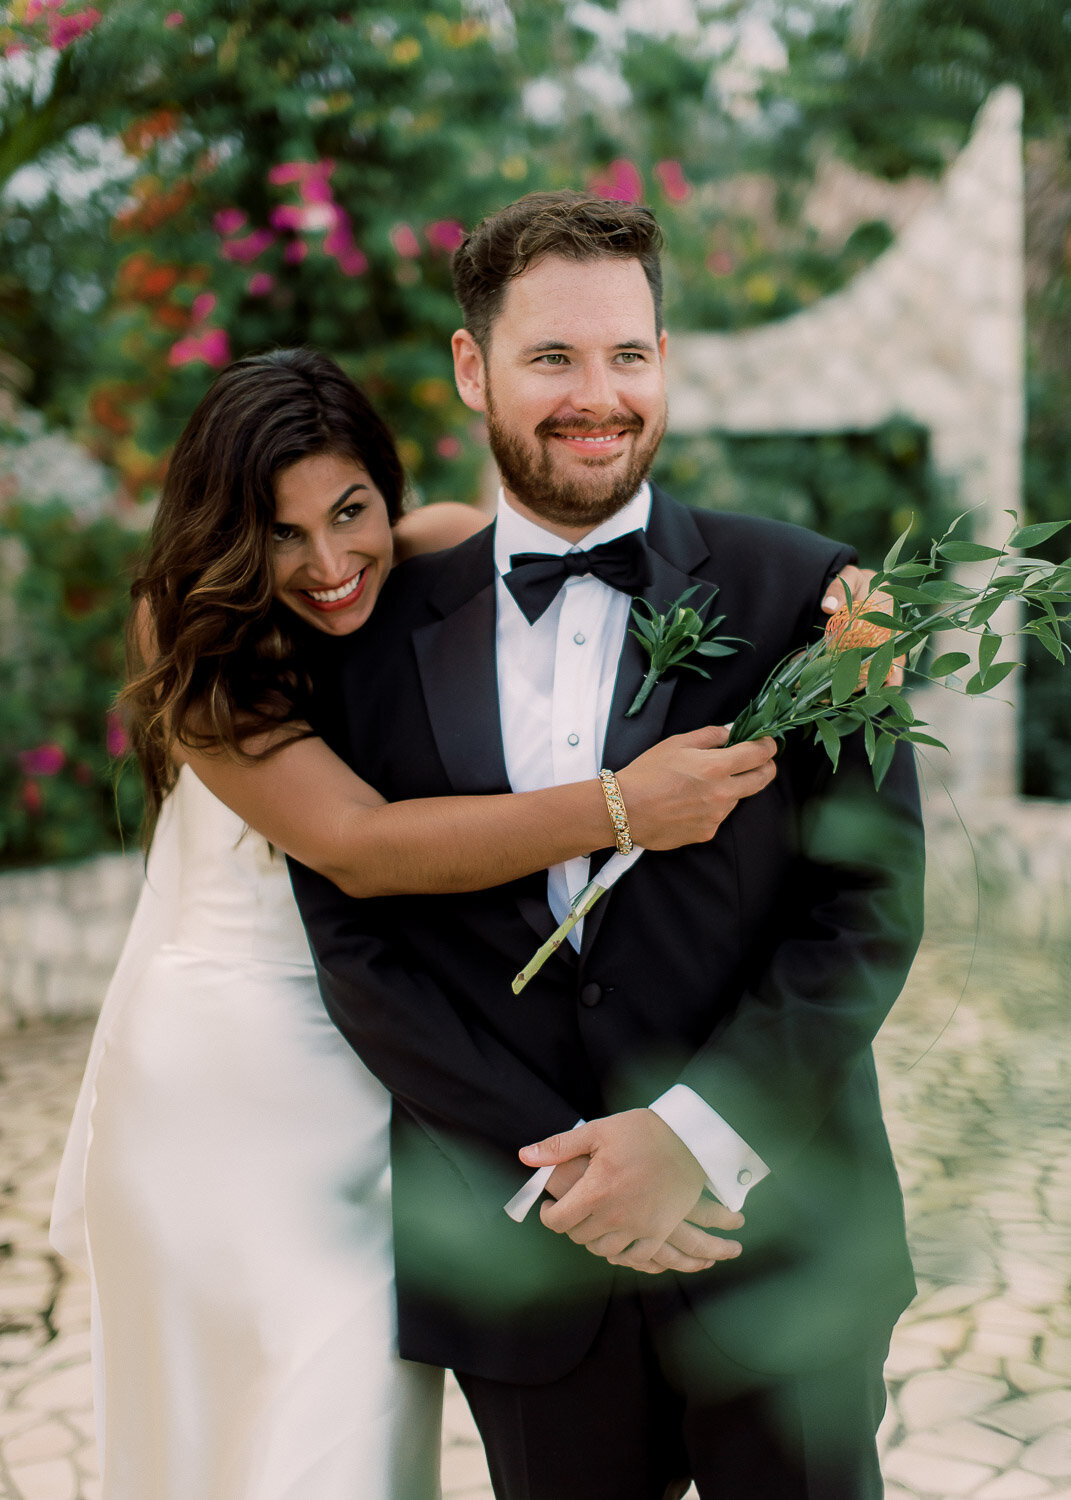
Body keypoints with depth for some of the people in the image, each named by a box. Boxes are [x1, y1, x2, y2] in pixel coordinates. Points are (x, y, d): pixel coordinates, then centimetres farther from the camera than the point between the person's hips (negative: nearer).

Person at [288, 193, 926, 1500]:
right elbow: (354, 937, -3)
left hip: (774, 1241, -1)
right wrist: (557, 1164, -11)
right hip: (522, 1256, 1)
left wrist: (695, 1133, -15)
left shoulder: (804, 597, -3)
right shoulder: (381, 631, 2)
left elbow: (871, 899, -6)